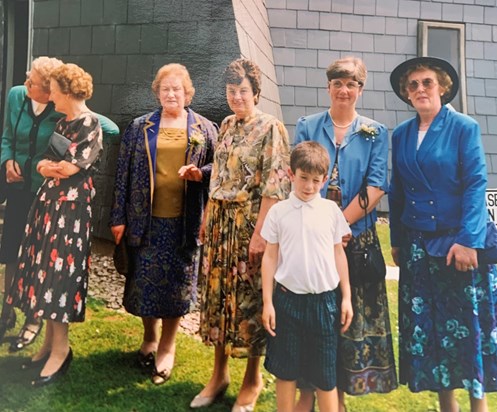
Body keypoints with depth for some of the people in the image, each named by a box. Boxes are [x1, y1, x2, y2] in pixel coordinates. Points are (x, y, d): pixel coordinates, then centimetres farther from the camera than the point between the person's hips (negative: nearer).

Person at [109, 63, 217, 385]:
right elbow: (124, 171, 5)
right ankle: (150, 338, 33)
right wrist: (119, 217, 1)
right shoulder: (140, 127, 7)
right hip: (147, 219, 1)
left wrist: (200, 173, -14)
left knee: (177, 282, 5)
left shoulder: (204, 128, 6)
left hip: (184, 220, -1)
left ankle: (167, 347, 22)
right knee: (145, 280, 9)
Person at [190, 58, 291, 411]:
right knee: (218, 292, 10)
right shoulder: (226, 126, 13)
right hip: (220, 221, 7)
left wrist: (260, 232, -20)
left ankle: (253, 379, 21)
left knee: (249, 297, 3)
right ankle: (219, 374, 26)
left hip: (251, 222, -6)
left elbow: (275, 185, -15)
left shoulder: (271, 128, -9)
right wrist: (208, 218, 13)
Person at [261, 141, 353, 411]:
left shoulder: (331, 210, 1)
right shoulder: (278, 211, -1)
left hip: (324, 300, 0)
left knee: (325, 374, 9)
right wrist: (267, 302, -1)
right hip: (288, 298, 0)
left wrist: (346, 297, 5)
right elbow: (270, 257, 2)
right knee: (285, 371, 11)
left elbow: (338, 253, 7)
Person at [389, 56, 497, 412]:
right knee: (427, 324, 8)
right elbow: (397, 192, 10)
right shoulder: (400, 135, 8)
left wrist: (468, 240, -19)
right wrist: (396, 240, 9)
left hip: (461, 241, -4)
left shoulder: (465, 128, -5)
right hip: (418, 245, 4)